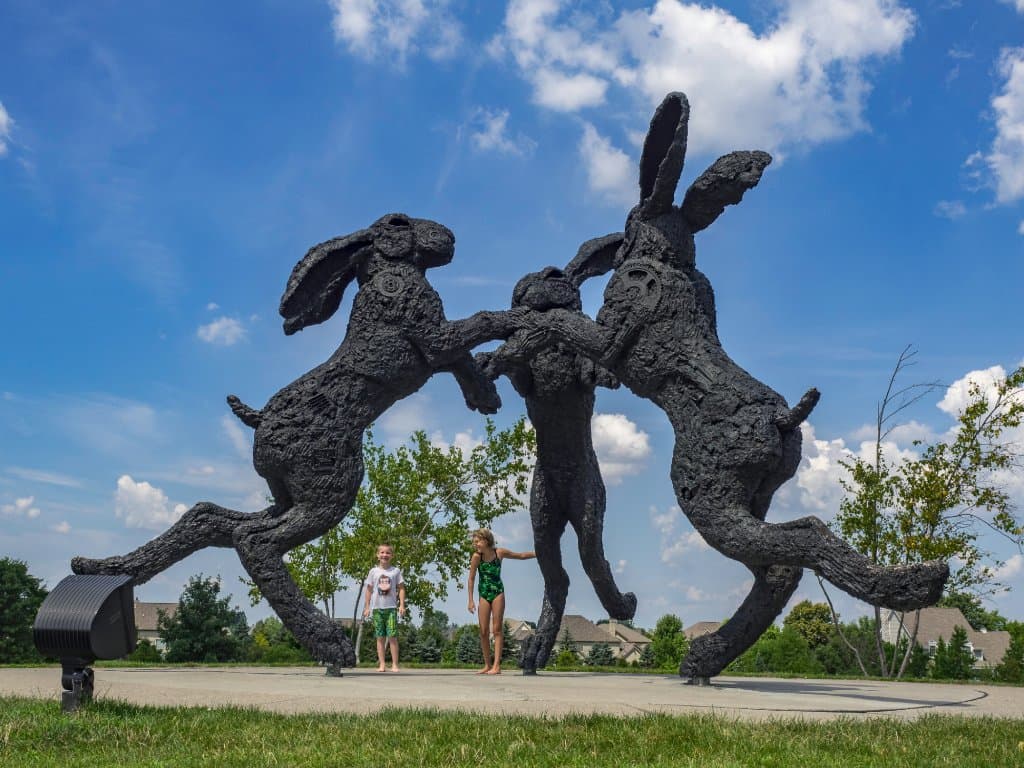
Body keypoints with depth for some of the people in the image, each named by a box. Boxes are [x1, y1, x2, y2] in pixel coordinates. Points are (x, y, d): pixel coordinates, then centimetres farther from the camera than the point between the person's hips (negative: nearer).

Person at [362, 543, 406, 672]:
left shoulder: (395, 571, 4)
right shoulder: (374, 571, 7)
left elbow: (401, 588, 5)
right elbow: (369, 590, 10)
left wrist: (402, 605, -4)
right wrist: (367, 607, 6)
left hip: (391, 607, -1)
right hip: (377, 607, 1)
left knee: (392, 636, -7)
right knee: (380, 637, 3)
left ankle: (395, 665, -4)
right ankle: (381, 664, 5)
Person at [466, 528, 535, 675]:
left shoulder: (500, 552, -10)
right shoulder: (476, 557, -11)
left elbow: (521, 556, 4)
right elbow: (471, 579, -7)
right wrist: (471, 600, -8)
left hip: (498, 592, -1)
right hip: (484, 594, 1)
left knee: (497, 629, -7)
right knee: (483, 632, 0)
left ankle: (496, 665, -11)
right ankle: (487, 665, 11)